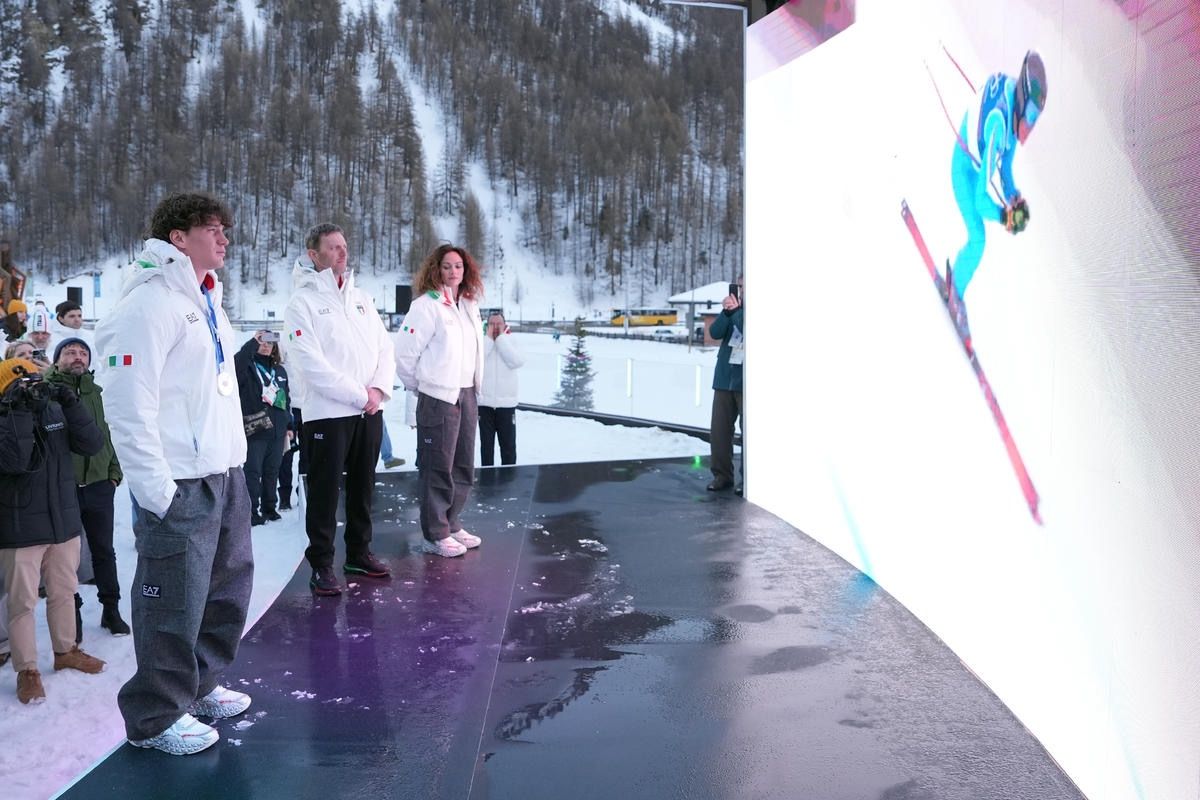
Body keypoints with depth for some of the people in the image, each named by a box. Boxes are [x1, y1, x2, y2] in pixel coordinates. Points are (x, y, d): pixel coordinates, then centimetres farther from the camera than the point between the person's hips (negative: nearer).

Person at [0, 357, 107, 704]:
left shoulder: (56, 411, 3)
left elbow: (92, 444, -7)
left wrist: (70, 403, -17)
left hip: (64, 521, 5)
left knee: (63, 592, 17)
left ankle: (65, 650, 33)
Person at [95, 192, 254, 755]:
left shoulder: (205, 302, 16)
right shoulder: (149, 304, -14)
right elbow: (129, 406, -19)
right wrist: (156, 490, -20)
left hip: (225, 474, 10)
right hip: (180, 483, -9)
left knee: (228, 586, 17)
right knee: (175, 602, -1)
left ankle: (199, 684, 35)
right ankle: (156, 718, 15)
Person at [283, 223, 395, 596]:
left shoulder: (362, 298, 13)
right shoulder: (302, 302, -6)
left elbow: (384, 346, 11)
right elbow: (312, 363, -15)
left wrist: (379, 388, -7)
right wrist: (359, 395, -15)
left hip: (369, 411, 6)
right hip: (327, 413, -6)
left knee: (362, 488, 14)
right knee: (325, 492, 0)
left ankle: (359, 551, 27)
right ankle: (321, 564, 9)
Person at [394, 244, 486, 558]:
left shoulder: (469, 306, 11)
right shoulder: (427, 305, -11)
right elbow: (405, 352, -13)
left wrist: (473, 387, 12)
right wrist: (417, 386, -3)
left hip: (466, 394, 8)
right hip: (438, 398, -8)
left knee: (463, 467, 15)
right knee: (438, 468, 0)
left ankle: (451, 523, 28)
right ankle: (435, 535, 9)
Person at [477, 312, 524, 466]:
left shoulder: (510, 342, 4)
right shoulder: (482, 342, 3)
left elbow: (517, 362, -15)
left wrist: (501, 337, -10)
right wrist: (489, 337, -10)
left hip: (506, 402, 0)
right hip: (485, 402, 0)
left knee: (508, 445, 5)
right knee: (486, 444, 9)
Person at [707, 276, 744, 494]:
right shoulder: (733, 311, 8)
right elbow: (715, 333, -4)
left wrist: (738, 309, -21)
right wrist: (726, 312, -17)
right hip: (724, 380, 4)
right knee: (719, 429, 6)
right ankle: (721, 474, 16)